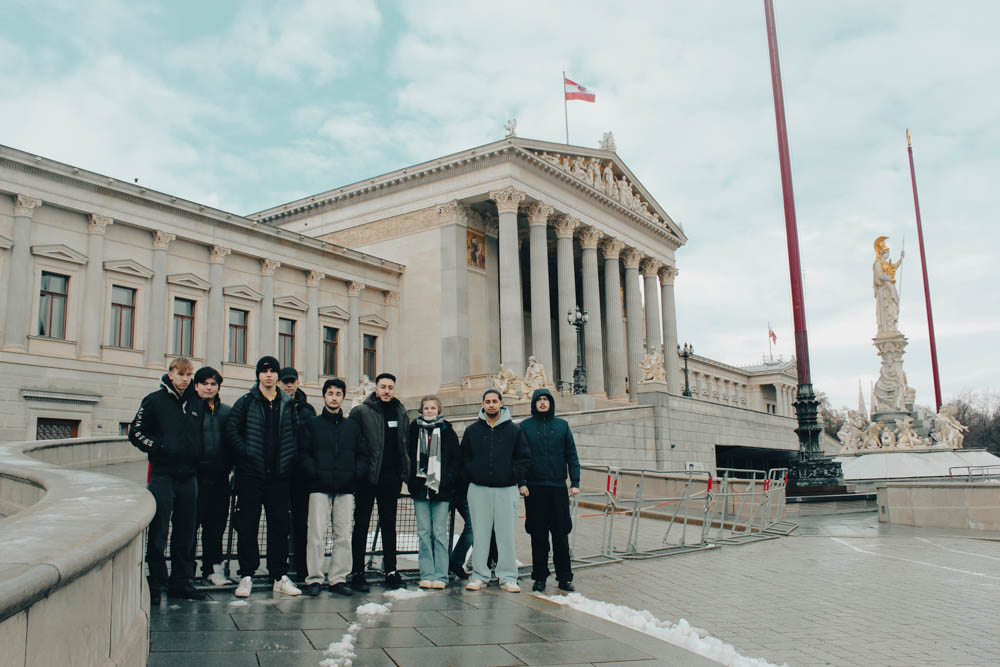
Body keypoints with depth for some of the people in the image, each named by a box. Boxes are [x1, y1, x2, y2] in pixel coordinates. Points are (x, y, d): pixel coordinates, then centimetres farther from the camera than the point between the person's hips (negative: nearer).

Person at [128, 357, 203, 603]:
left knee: (186, 532, 9)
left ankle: (181, 581, 18)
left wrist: (197, 456, 7)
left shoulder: (195, 402, 11)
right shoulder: (155, 400, 0)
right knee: (158, 531, -2)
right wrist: (159, 447, -11)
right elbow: (136, 432, -1)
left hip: (189, 475, 4)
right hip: (162, 474, -4)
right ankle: (155, 583, 5)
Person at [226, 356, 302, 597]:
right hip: (250, 474, -2)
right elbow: (232, 429, -3)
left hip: (279, 475, 2)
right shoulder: (246, 402, 2)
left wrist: (290, 457, 2)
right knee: (247, 526, 1)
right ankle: (246, 576, 10)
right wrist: (245, 452, -11)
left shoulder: (288, 404, 10)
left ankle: (280, 576, 15)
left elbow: (297, 431, 14)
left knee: (280, 525, 6)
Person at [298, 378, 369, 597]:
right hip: (320, 488, -2)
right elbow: (303, 454, 2)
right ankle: (314, 578, 2)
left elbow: (362, 454, 15)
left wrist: (356, 473, -2)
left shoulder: (352, 426, 17)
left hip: (346, 488, 3)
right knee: (317, 534, -6)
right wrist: (315, 473, -12)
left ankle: (338, 578, 11)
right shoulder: (312, 425, 10)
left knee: (343, 535, 3)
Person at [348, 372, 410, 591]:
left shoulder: (401, 413, 11)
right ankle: (357, 573, 10)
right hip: (368, 476, -4)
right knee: (361, 525, 4)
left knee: (389, 524, 10)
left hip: (392, 476, 4)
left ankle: (391, 571, 17)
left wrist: (404, 471, 8)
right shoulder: (360, 412, -3)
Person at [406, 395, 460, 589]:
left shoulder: (447, 431, 6)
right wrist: (411, 480, -1)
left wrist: (446, 480, -8)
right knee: (423, 532, 3)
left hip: (441, 488, -2)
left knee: (440, 532, -1)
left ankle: (440, 575, 4)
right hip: (419, 487, 2)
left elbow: (456, 460, 4)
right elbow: (408, 456, 11)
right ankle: (426, 574, 9)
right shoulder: (414, 429, 10)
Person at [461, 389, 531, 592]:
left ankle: (508, 577, 9)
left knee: (506, 534, 1)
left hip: (506, 489, -1)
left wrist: (518, 479, -3)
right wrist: (470, 477, 1)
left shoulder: (513, 430, 6)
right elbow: (464, 458, 11)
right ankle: (479, 575, 12)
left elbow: (524, 457, 6)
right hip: (479, 489, 1)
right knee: (480, 534, 4)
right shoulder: (472, 430, 8)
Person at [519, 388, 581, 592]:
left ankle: (564, 578, 13)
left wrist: (575, 482, 0)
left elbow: (571, 455, 8)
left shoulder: (562, 425, 9)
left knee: (561, 534, 3)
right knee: (538, 535, 4)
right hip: (534, 487, -1)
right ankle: (539, 578, 14)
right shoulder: (525, 426, 5)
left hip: (558, 486, 1)